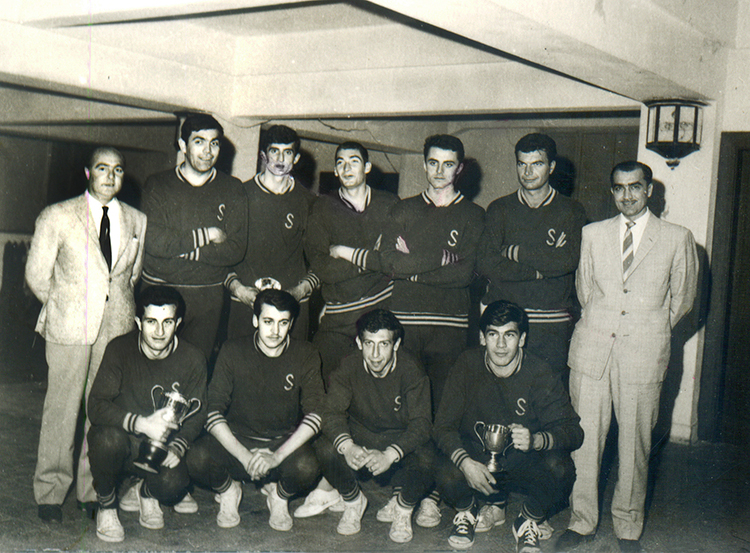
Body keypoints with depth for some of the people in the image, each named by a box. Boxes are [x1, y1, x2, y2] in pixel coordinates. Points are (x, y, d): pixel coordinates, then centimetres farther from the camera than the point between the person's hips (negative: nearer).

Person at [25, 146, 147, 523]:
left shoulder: (137, 221, 9)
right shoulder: (56, 217, 0)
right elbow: (37, 275, 4)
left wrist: (118, 306, 11)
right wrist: (64, 309, 8)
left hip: (118, 326, 3)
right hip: (69, 326, -2)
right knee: (61, 408, 1)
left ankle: (93, 489, 19)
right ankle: (50, 492, 15)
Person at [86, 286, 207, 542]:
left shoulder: (192, 359, -7)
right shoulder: (119, 350, -13)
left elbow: (196, 414, 2)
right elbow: (96, 407, -17)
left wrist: (177, 446, -17)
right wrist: (140, 423, -33)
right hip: (123, 440, -1)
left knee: (173, 484, -30)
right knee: (108, 437, -36)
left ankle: (146, 491, 12)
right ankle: (106, 505, -5)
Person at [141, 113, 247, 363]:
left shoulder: (232, 190, 5)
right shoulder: (157, 185, 3)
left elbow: (236, 249, -4)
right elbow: (152, 241, -11)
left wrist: (182, 247, -10)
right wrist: (204, 236, -9)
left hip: (207, 297, 1)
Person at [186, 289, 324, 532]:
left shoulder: (306, 355, -5)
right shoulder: (233, 351, -6)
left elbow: (315, 416, -10)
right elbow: (213, 414, -10)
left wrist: (277, 456, -23)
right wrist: (244, 456, -23)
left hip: (285, 442, 0)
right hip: (236, 439, 0)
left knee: (307, 467, -33)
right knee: (198, 459, -30)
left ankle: (280, 494, 5)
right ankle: (228, 490, 7)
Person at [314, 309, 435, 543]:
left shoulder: (411, 372, -17)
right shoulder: (349, 368, -12)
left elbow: (420, 424, -23)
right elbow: (332, 412, -17)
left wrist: (389, 455, -41)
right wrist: (347, 447, -39)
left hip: (400, 441, -2)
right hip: (359, 438, 2)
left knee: (426, 460, -34)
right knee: (325, 449, -28)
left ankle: (403, 507, 1)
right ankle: (353, 501, 3)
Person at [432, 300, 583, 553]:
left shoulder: (541, 374, -13)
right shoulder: (467, 366, -11)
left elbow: (573, 431, -14)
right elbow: (443, 426, -11)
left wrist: (536, 440, -36)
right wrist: (466, 462, -31)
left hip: (525, 461, 0)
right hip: (476, 454, 0)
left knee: (559, 469, -31)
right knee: (448, 476, -31)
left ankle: (528, 522, 3)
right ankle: (468, 510, 8)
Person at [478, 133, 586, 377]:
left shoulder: (571, 211, 8)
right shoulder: (499, 209, 9)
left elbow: (569, 260, -9)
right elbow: (486, 264, -4)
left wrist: (517, 253, -4)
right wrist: (542, 268, -10)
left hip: (552, 328, 0)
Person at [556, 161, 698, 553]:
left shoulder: (677, 239, 4)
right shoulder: (592, 234, 10)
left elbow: (682, 297, 12)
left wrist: (651, 330, 12)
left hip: (644, 354, -1)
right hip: (592, 349, 2)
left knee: (635, 444, 5)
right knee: (584, 439, 3)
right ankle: (582, 521, 19)